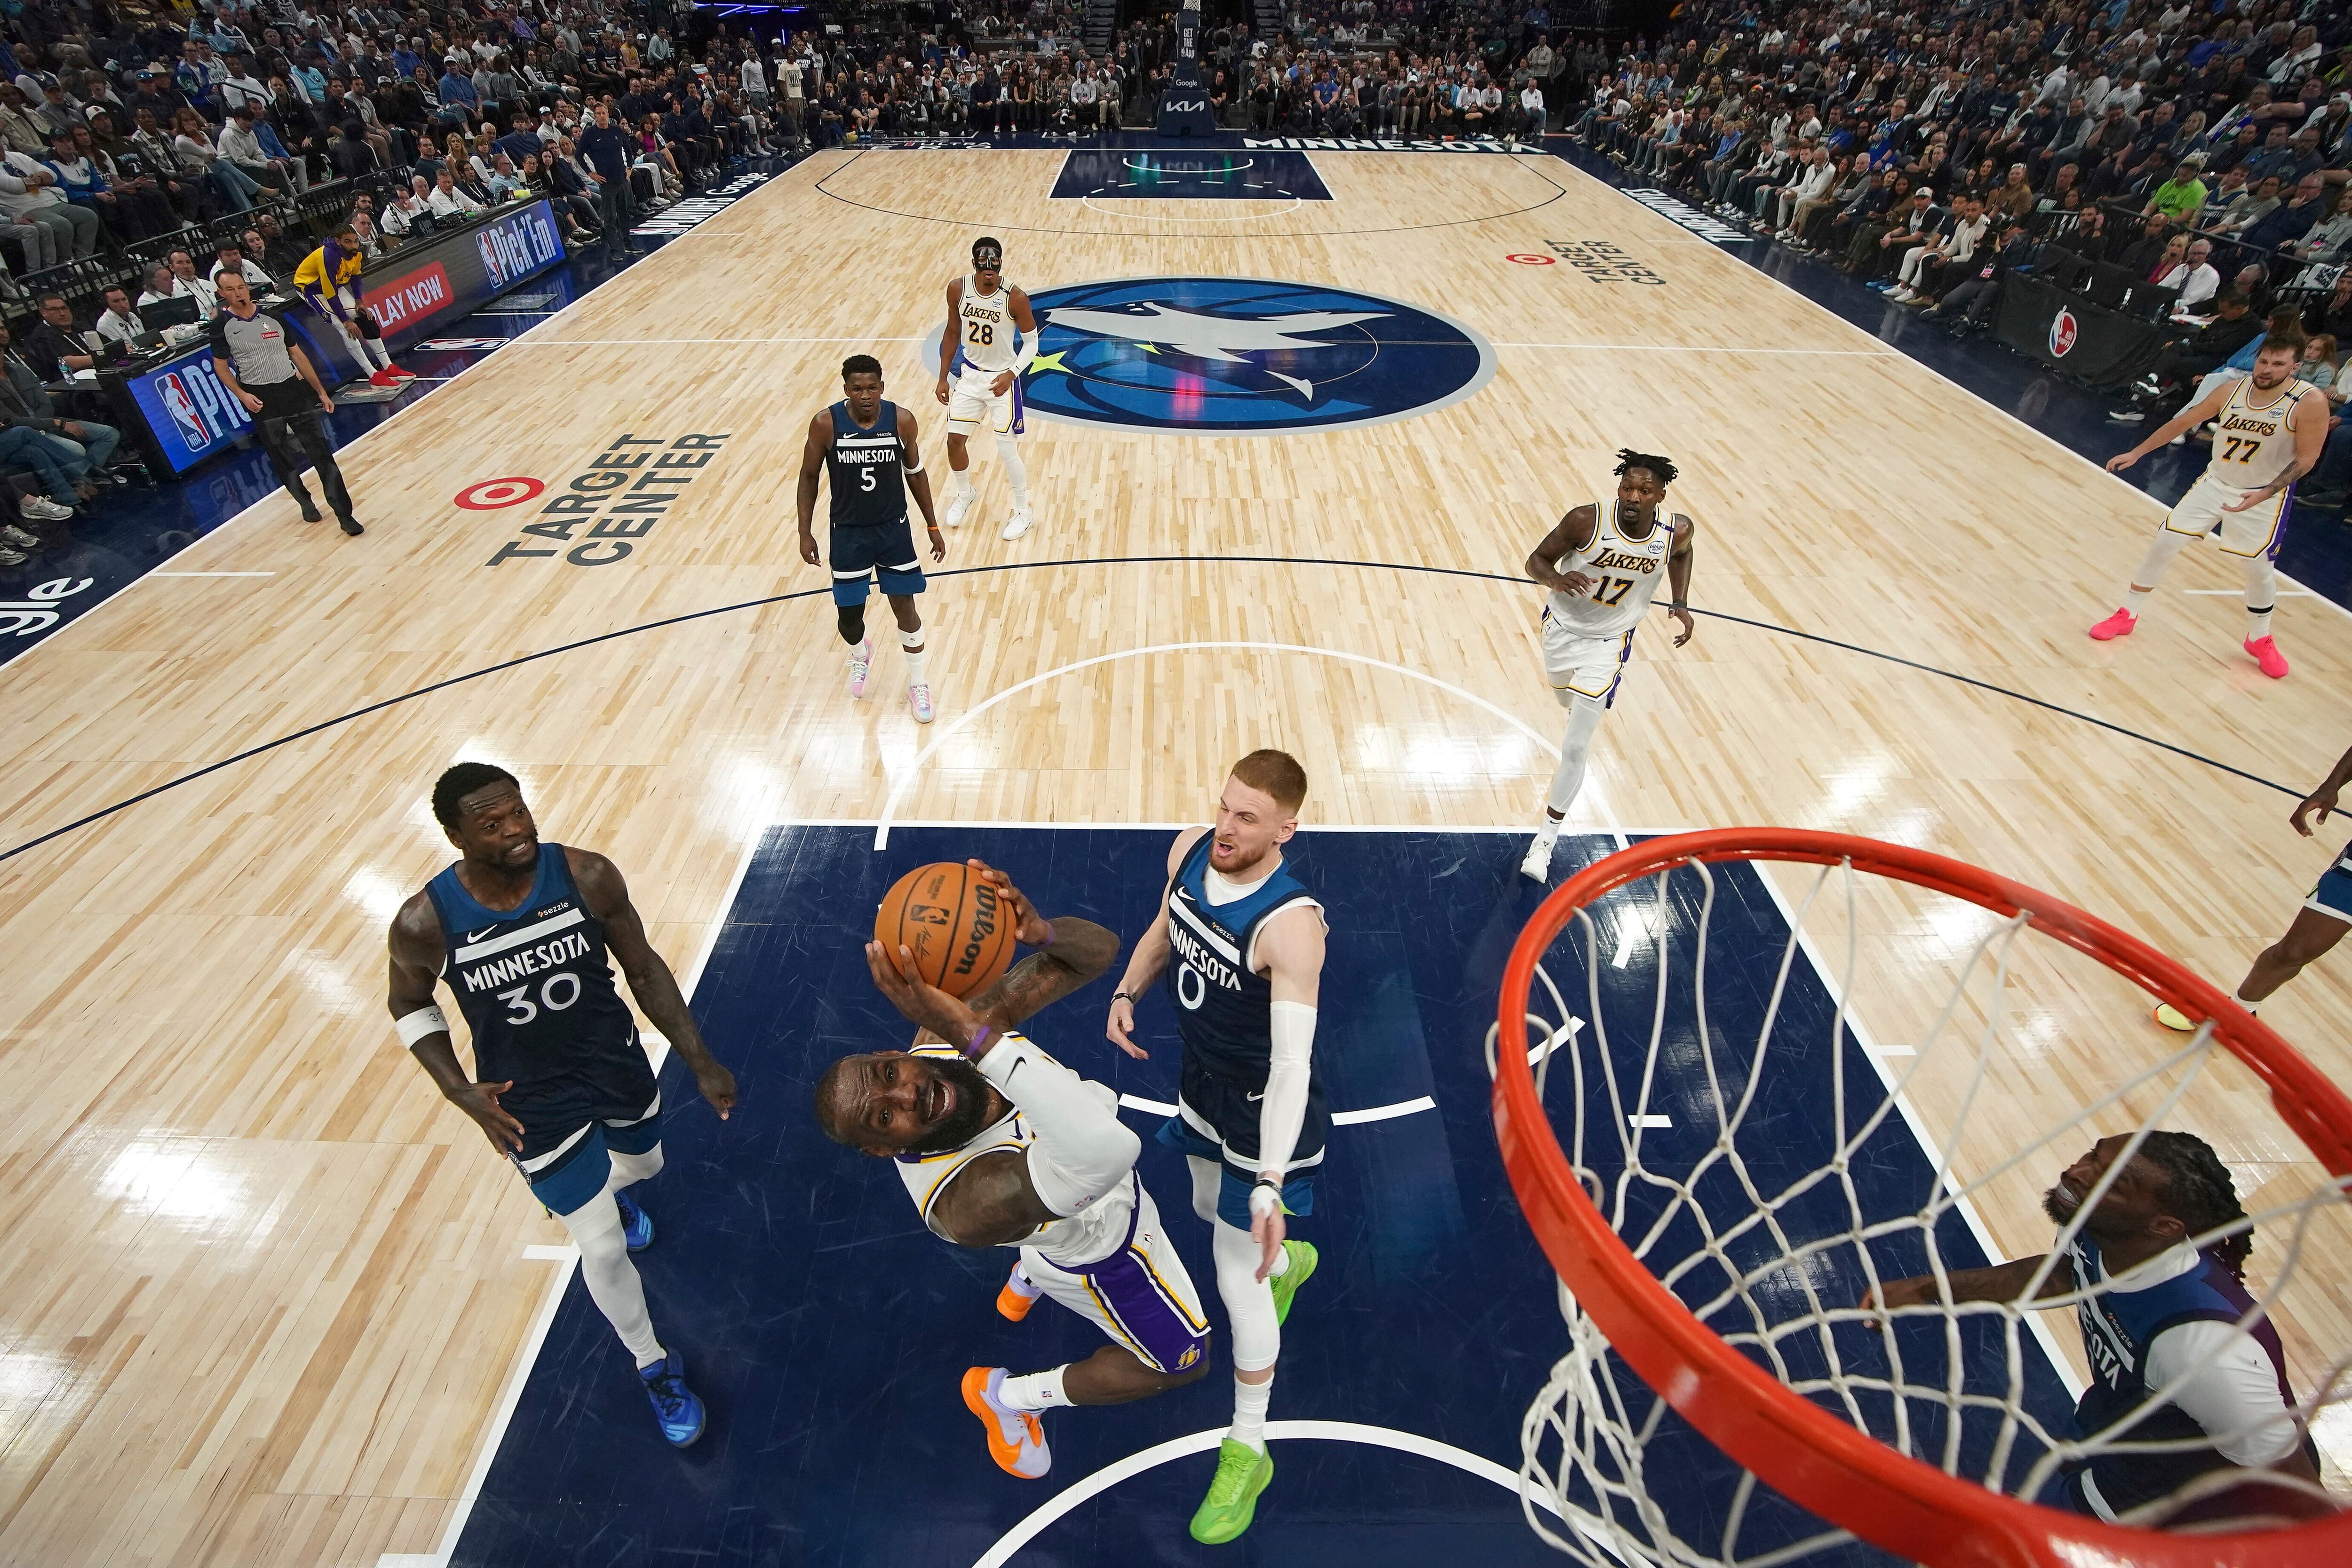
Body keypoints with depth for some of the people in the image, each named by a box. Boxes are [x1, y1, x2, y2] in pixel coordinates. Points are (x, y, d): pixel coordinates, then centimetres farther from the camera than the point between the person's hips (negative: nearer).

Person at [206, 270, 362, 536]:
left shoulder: (272, 317, 7)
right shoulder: (221, 326, 0)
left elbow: (298, 355, 12)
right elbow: (221, 365, 5)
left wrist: (321, 392, 10)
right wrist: (242, 395, -10)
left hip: (293, 389, 1)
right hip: (260, 399, -1)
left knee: (320, 451, -5)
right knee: (281, 457, 4)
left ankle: (344, 514, -6)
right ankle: (305, 502, 23)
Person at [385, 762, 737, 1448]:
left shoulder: (588, 876, -22)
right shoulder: (425, 923, -24)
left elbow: (643, 968, -9)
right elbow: (410, 1007, -2)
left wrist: (699, 1060, -10)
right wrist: (461, 1091, -16)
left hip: (617, 1062, 3)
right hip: (532, 1100, -2)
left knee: (643, 1162, 30)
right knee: (605, 1250, 3)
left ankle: (603, 1192, 71)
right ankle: (655, 1368, 32)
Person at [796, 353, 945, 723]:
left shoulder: (902, 421, -12)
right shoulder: (826, 425, -15)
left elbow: (915, 473, 3)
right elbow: (809, 477, -2)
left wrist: (933, 526, 6)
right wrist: (805, 533, -4)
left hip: (894, 529, 0)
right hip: (848, 533, 0)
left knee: (905, 607, 3)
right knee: (848, 615, 7)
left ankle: (918, 684, 23)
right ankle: (860, 655, 44)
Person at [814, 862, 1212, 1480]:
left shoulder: (946, 1032, -32)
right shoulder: (964, 1203, -47)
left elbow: (1098, 951, -28)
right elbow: (1107, 1152, -68)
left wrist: (1040, 931, -52)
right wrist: (978, 1038, -73)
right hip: (1102, 1255, -6)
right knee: (1183, 1362, 18)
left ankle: (1026, 1281, 68)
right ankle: (1006, 1396, 31)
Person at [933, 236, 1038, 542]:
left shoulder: (1015, 298, -21)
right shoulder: (958, 289, -9)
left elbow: (1031, 341, -10)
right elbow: (953, 333, 4)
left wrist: (1012, 373, -25)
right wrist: (943, 378, 5)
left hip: (1002, 379, -4)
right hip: (970, 374, 4)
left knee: (1007, 450, -7)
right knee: (955, 440, 6)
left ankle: (1023, 512, 13)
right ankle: (965, 494, 34)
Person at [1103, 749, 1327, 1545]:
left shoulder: (1290, 924, -35)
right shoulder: (1189, 850, -13)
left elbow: (1292, 1064, -38)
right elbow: (1165, 929, 8)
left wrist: (1271, 1186, -43)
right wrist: (1127, 991, -7)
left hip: (1264, 1111, -7)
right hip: (1204, 1085, 7)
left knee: (1237, 1280, 6)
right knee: (1210, 1209, 31)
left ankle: (1247, 1452, 32)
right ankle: (1289, 1263, 65)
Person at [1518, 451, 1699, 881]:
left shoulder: (1677, 531, -17)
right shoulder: (1587, 520, -25)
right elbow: (1536, 560, -15)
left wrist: (1681, 603, 0)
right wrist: (1557, 578, -37)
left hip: (1608, 640, -1)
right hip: (1562, 624, 1)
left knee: (1576, 748, -9)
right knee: (1566, 698, 31)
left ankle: (1547, 838, 3)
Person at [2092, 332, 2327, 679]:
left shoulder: (2310, 402, -19)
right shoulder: (2231, 391, -10)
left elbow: (2305, 459, -16)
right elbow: (2183, 422, 4)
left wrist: (2265, 494, -27)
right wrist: (2136, 453, 4)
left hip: (2265, 497, -3)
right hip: (2215, 483, 3)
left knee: (2261, 569, 4)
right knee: (2164, 543, -4)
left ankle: (2260, 639, 26)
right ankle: (2127, 616, 11)